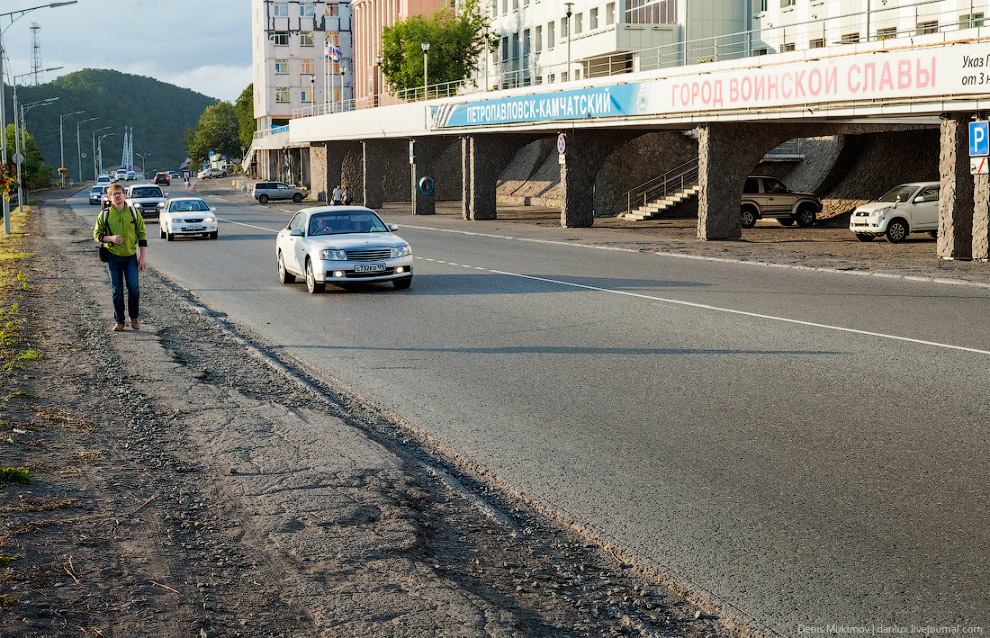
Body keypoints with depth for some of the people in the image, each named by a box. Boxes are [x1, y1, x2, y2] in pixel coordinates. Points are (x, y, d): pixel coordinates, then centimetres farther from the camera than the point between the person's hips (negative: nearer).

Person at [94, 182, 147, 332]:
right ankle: (119, 322, 12)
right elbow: (96, 234, 5)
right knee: (117, 291, 1)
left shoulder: (133, 213, 1)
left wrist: (143, 256, -1)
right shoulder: (104, 215, 0)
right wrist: (111, 238, -16)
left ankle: (134, 317, 7)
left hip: (130, 257, 0)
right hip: (112, 257, 0)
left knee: (133, 287, -13)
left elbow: (142, 234, 5)